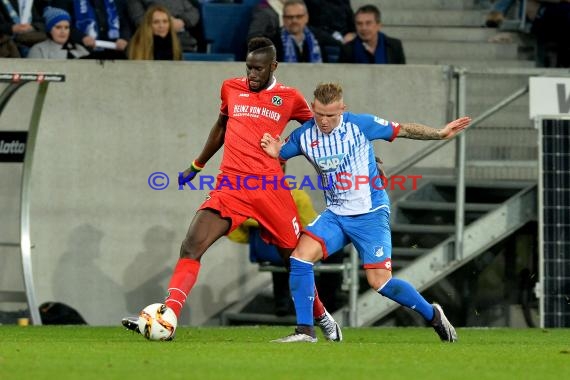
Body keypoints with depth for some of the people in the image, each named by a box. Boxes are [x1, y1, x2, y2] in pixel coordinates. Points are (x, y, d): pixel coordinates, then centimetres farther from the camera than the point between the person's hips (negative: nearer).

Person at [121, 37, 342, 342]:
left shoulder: (289, 98, 6)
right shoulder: (231, 88, 12)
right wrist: (197, 166, 34)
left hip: (270, 188, -1)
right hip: (230, 187, 2)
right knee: (191, 246, -17)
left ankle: (321, 317, 33)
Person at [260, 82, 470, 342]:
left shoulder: (361, 125, -11)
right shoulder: (304, 135, -1)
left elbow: (403, 130, -1)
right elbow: (278, 155, 12)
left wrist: (440, 134, -6)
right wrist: (273, 150, -11)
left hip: (371, 214, -4)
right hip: (335, 214, 4)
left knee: (379, 281, -9)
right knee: (300, 256, -17)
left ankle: (433, 315, 13)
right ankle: (305, 331, -11)